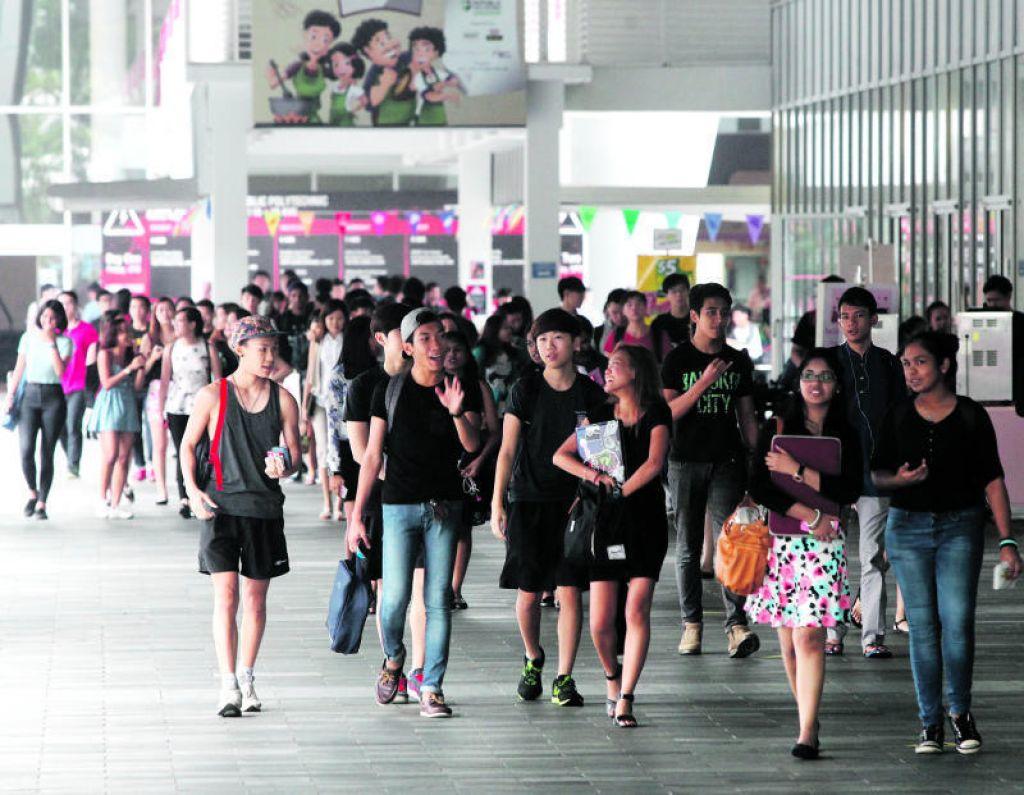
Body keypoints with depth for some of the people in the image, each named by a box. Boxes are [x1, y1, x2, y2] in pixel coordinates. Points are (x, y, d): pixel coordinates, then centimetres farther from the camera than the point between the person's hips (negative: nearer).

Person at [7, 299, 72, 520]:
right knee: (26, 451, -12)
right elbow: (19, 369, 11)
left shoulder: (65, 342, 1)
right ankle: (32, 492, 12)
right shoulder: (28, 337, 7)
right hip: (30, 394, 1)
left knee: (47, 454, -1)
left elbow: (60, 370, -13)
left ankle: (41, 504, 7)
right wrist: (10, 396, 4)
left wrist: (51, 342, -14)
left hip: (53, 397, -1)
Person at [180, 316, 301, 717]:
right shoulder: (213, 395, -2)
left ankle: (247, 679, 24)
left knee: (255, 597, 10)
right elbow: (188, 445, 7)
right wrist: (192, 489, -5)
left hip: (265, 507, 2)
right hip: (221, 505, -2)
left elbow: (294, 451, 7)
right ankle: (228, 686, -13)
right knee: (225, 594, -11)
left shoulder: (282, 399, 3)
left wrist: (283, 468, -15)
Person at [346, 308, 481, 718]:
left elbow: (472, 446, -7)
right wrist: (356, 516, 0)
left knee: (439, 599, 0)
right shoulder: (390, 391, 1)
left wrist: (456, 413, -26)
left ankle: (431, 688, 5)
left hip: (444, 507, 1)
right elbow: (372, 456, 3)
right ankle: (393, 657, 24)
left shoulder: (462, 389, 5)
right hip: (400, 504, -1)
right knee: (395, 596, -7)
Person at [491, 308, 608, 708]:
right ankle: (532, 659, 28)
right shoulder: (525, 390, 1)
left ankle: (564, 678, 1)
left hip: (574, 503, 0)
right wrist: (497, 503, -6)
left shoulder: (591, 394, 4)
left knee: (570, 592, -6)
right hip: (528, 500, 0)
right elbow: (507, 451, 1)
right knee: (528, 594, 1)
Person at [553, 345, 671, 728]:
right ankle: (612, 675, 27)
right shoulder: (602, 415, 9)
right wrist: (592, 474, -12)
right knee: (601, 623, -2)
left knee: (637, 610, -13)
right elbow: (561, 455, 5)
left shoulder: (656, 415, -1)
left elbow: (654, 463, -15)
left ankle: (625, 700, -10)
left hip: (645, 520, -3)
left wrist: (618, 493, -18)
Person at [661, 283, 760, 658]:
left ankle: (737, 623, -17)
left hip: (727, 461, 1)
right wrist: (705, 381, -20)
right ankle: (692, 623, 11)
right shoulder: (678, 359, 1)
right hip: (686, 461, -1)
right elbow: (668, 412, -10)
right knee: (688, 547, 4)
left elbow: (746, 416, 15)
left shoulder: (739, 361, 10)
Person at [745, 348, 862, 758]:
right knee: (789, 642, 3)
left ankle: (807, 732, -16)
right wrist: (809, 515, -9)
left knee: (809, 636, -13)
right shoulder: (777, 428, 7)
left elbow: (849, 491, -5)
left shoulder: (845, 436, 7)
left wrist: (796, 470, -9)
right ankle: (807, 716, 17)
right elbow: (759, 486, -1)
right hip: (779, 540, 2)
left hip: (824, 544, -2)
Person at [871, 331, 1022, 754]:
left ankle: (960, 711, 10)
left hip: (960, 527, -2)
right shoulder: (898, 417, 5)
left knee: (957, 621, -11)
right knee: (922, 624, 0)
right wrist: (900, 478, -14)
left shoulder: (971, 416, -1)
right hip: (908, 527, 2)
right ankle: (930, 722, 8)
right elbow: (877, 472, 10)